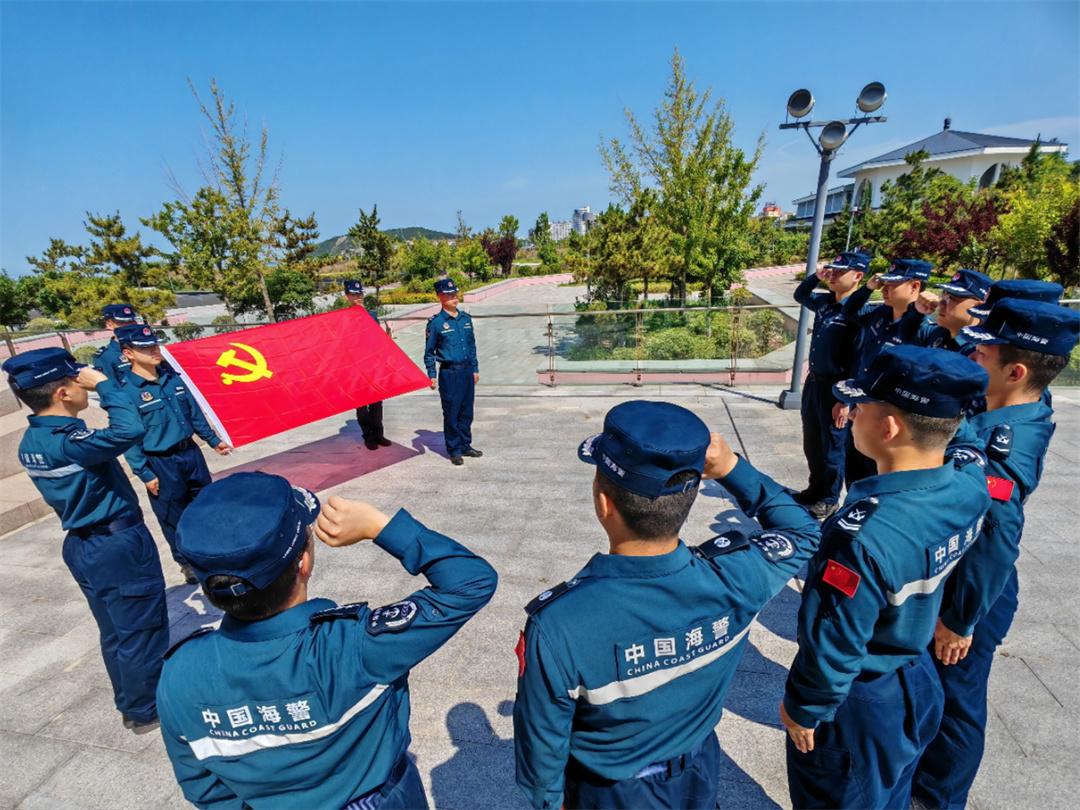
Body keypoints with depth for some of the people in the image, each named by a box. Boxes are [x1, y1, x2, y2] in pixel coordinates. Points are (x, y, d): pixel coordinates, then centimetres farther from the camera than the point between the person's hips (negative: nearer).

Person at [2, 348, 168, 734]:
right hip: (120, 545, -9)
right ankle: (147, 711, 23)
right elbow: (129, 430, -40)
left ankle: (129, 703, 37)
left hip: (83, 545, 9)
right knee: (142, 630, 8)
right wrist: (104, 383, -28)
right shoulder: (66, 441, -25)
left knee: (115, 632, 22)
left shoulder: (31, 441, 5)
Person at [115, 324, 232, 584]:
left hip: (191, 453, 6)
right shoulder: (126, 391, -15)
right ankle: (187, 563, 29)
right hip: (160, 465, -6)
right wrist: (145, 474, -15)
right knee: (174, 518, 10)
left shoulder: (173, 378, 3)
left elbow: (195, 413, 12)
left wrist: (214, 440, 15)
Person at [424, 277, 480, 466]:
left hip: (467, 370, 5)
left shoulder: (466, 319, 9)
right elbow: (429, 352, -3)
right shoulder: (436, 323, -6)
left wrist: (475, 369, 14)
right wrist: (432, 376, -7)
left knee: (466, 411, 12)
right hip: (449, 373, -5)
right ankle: (454, 450, 14)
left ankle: (465, 445, 26)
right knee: (451, 413, 2)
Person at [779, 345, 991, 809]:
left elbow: (834, 642, -27)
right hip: (920, 684, 7)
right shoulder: (971, 483, -16)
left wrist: (802, 709, -11)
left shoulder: (865, 534, -38)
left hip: (859, 708, -6)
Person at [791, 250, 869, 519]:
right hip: (813, 382, 8)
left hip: (835, 387, -7)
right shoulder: (824, 302, 6)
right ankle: (815, 489, 37)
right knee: (811, 442, 18)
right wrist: (816, 276, 9)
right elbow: (799, 295, 28)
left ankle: (830, 499, 25)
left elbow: (860, 359, -20)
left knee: (832, 445, 8)